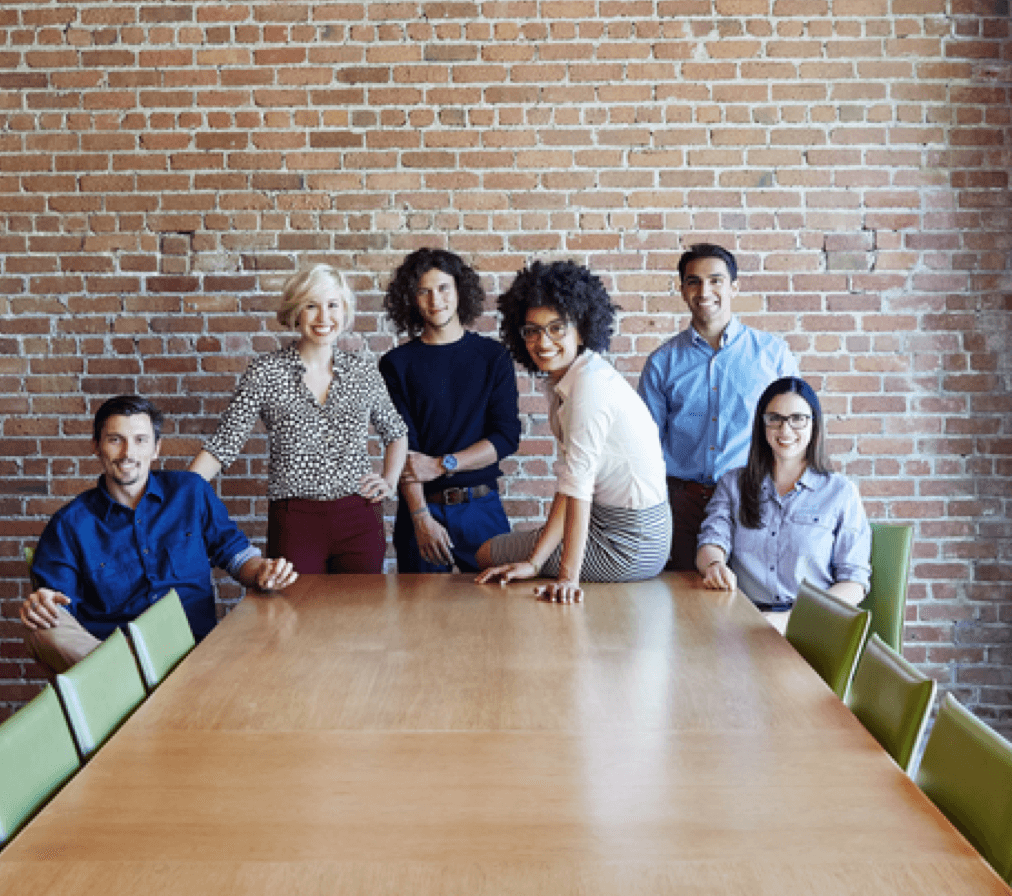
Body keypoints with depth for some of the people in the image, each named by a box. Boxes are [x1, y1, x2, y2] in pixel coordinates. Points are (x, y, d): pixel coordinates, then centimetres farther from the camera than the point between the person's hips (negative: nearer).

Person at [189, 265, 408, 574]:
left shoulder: (363, 371, 6)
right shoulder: (265, 372, -2)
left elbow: (396, 432, 21)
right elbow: (222, 445, -3)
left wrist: (389, 481, 7)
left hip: (359, 520, 2)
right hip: (294, 523, -2)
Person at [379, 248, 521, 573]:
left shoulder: (493, 356, 5)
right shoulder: (397, 364, 2)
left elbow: (507, 436, -1)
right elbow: (402, 447, -6)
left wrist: (442, 465, -12)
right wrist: (421, 517, -16)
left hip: (482, 508, 1)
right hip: (421, 508, 0)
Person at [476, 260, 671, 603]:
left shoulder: (591, 383, -23)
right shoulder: (565, 379, 6)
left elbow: (578, 484, -27)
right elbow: (570, 481, 2)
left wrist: (568, 577, -28)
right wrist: (535, 562, -4)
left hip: (628, 545, -8)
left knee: (486, 554, 8)